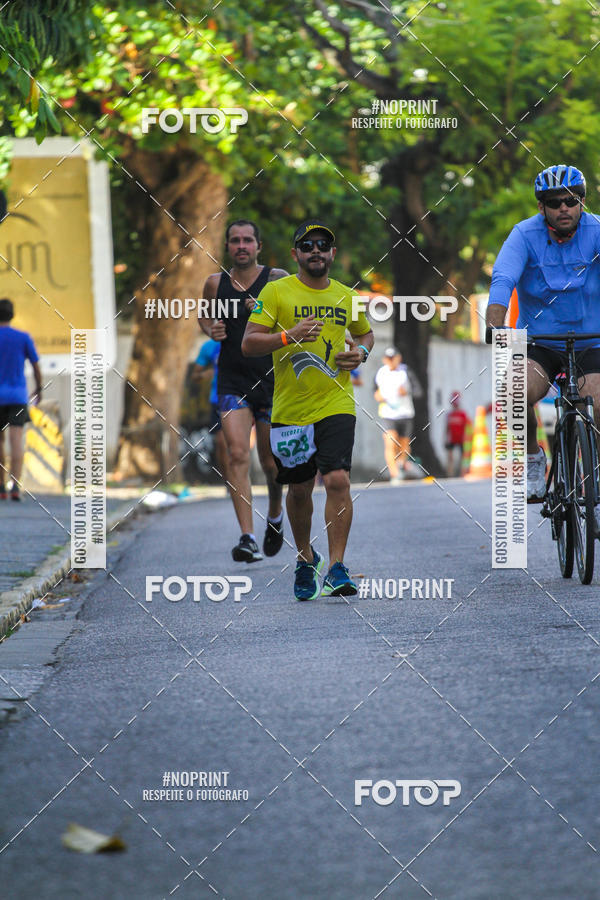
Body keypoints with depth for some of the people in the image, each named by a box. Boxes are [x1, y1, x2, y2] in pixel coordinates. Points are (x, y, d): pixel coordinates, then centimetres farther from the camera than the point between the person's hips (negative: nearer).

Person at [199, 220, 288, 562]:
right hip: (233, 383, 1)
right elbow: (205, 316, 24)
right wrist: (211, 330, 1)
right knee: (238, 455, -17)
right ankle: (248, 538, -20)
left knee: (272, 463, 8)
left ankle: (275, 515, 40)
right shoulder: (216, 283, 5)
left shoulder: (277, 280, -3)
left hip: (272, 379, -1)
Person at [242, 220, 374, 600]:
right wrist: (289, 336, -23)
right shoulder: (276, 292, -1)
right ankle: (305, 558, 35)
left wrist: (361, 351, 6)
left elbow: (365, 332, 28)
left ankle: (337, 568, -15)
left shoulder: (346, 297, 9)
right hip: (291, 408, 0)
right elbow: (248, 343, -7)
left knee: (338, 480, -17)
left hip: (336, 405, 0)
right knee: (300, 490, 12)